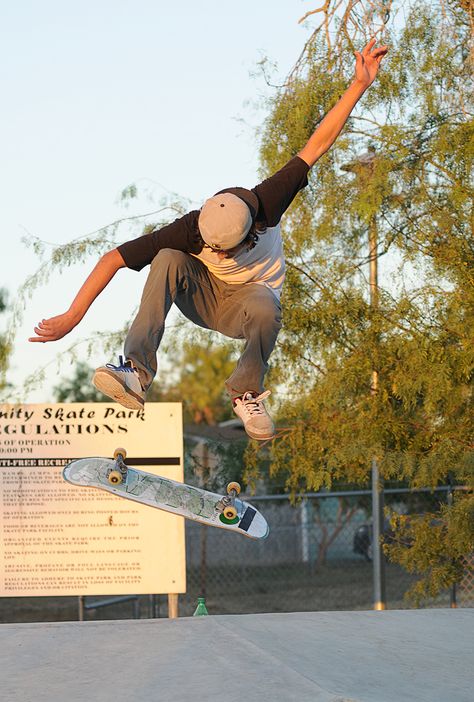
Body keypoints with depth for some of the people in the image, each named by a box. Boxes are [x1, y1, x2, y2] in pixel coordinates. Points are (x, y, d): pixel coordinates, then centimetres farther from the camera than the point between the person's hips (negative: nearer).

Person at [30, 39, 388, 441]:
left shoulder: (266, 204, -28)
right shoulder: (191, 230, -28)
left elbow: (317, 144, -26)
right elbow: (115, 258, -28)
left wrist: (360, 86, -30)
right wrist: (73, 317, -34)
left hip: (246, 300, 0)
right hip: (202, 298, 0)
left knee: (266, 308, -40)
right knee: (168, 259, -33)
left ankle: (247, 393, -13)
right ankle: (136, 373, -39)